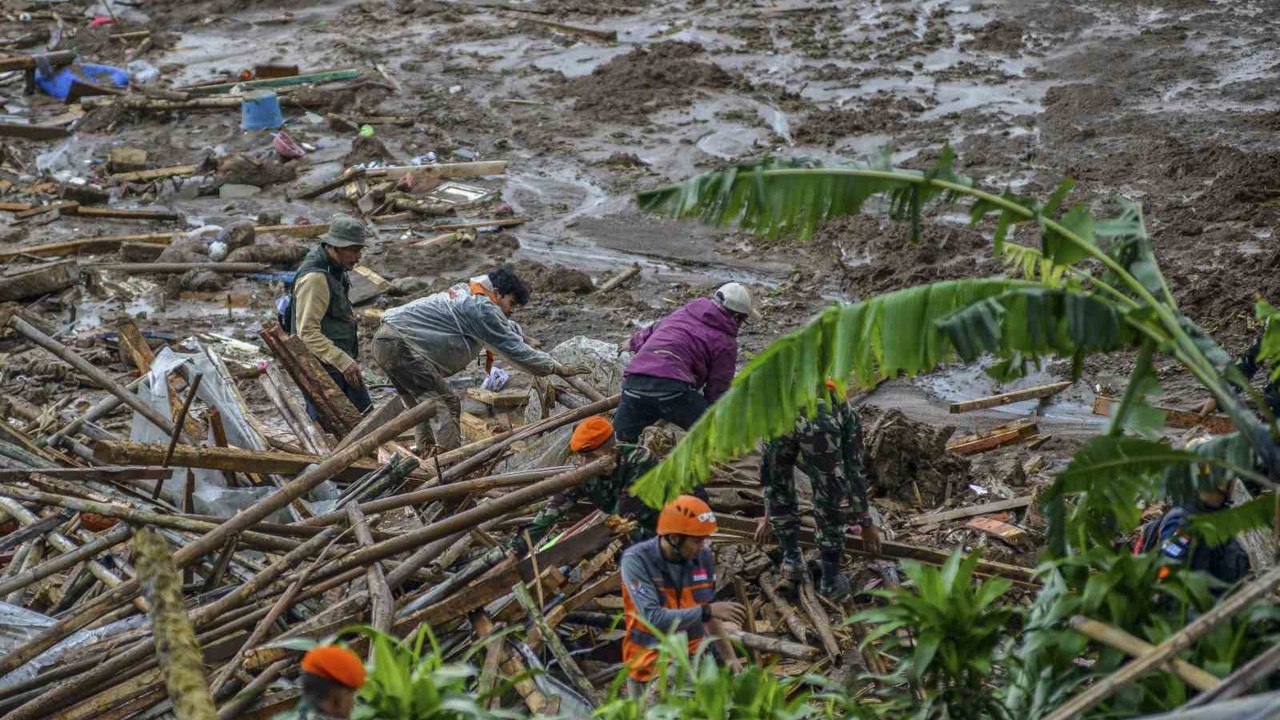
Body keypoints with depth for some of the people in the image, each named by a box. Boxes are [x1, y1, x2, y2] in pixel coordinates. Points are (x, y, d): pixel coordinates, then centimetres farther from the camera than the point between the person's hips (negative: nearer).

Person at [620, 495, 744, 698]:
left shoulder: (703, 557, -2)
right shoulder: (636, 560, -17)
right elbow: (653, 619, -26)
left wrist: (730, 657, 9)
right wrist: (707, 611, -26)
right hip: (651, 665, -4)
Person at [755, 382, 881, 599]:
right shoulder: (847, 412, 43)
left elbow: (769, 467, 56)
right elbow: (855, 470, 45)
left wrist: (768, 515, 66)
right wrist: (866, 523, 54)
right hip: (821, 425, -2)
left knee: (779, 491, 32)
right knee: (829, 504, 21)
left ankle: (792, 563, 41)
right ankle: (830, 582, 32)